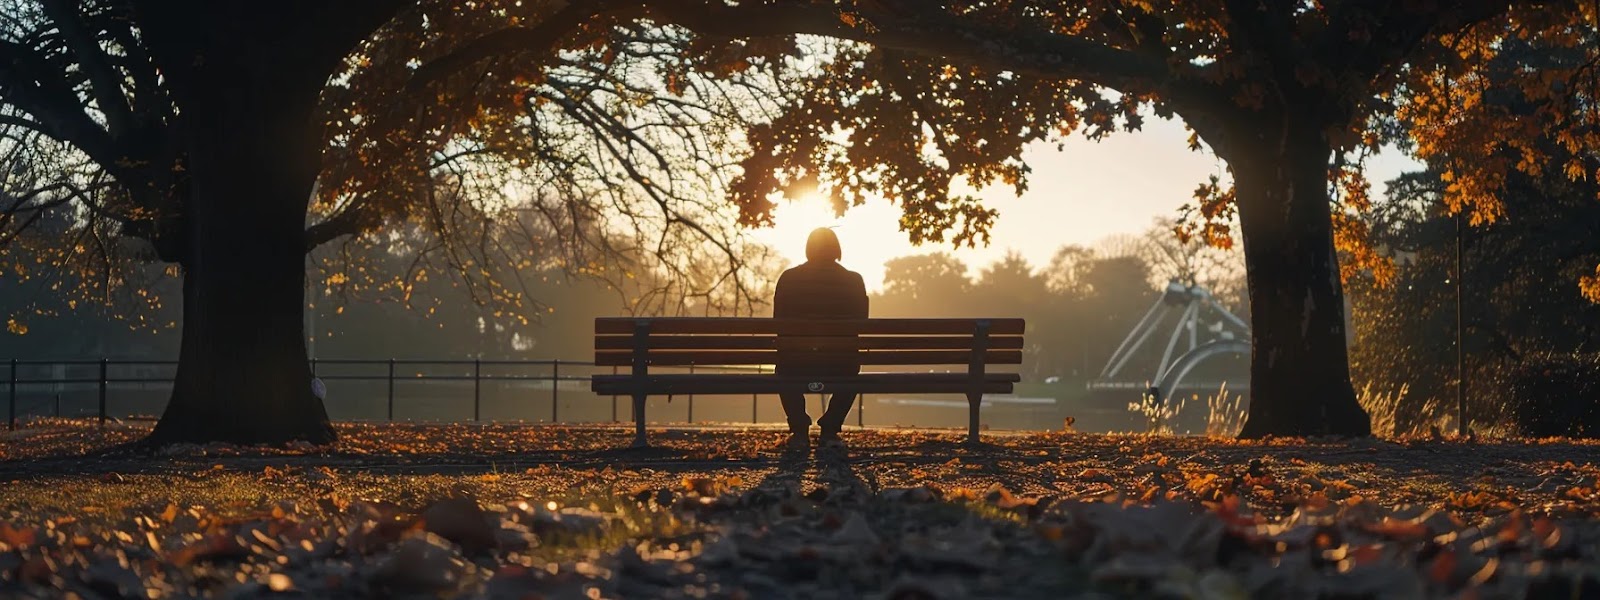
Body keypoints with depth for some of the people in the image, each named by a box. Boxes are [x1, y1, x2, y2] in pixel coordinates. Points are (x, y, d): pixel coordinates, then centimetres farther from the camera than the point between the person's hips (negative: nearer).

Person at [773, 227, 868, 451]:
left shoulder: (788, 278, 0)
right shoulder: (853, 281, 0)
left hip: (796, 365, 0)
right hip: (840, 366, 0)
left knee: (784, 370, 36)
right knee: (851, 366, 36)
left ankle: (799, 430, 20)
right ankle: (830, 429, 24)